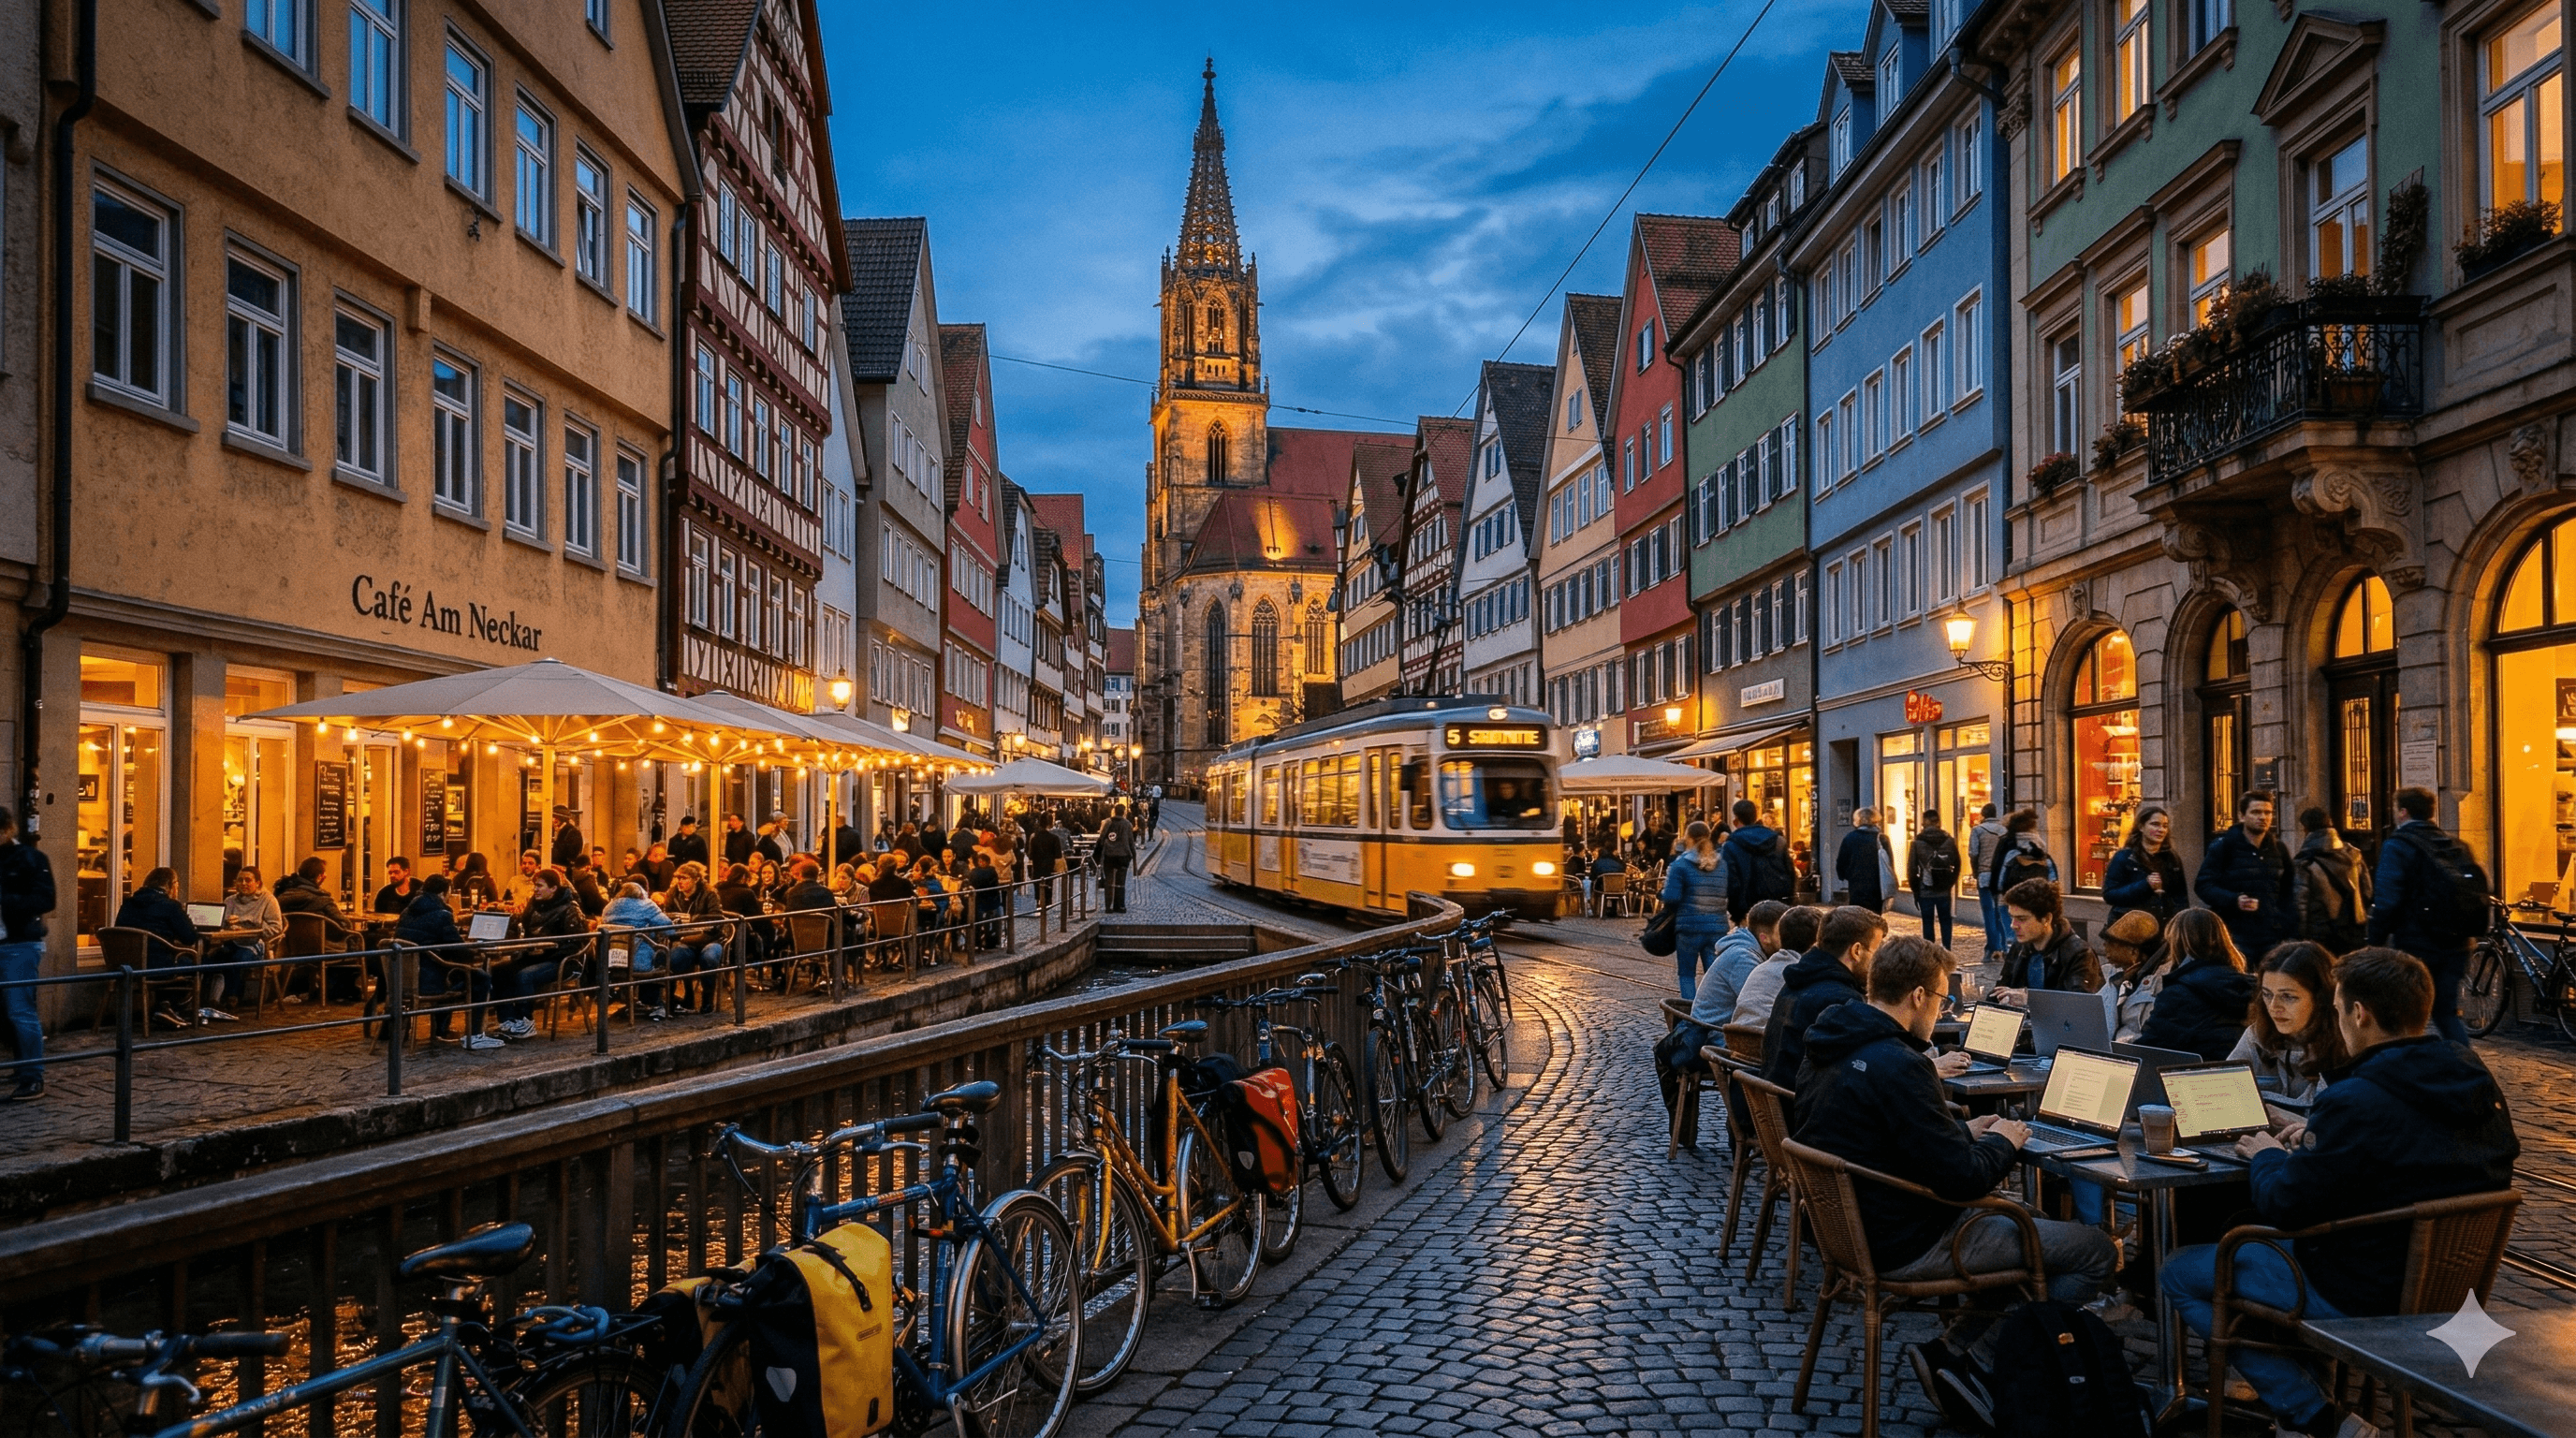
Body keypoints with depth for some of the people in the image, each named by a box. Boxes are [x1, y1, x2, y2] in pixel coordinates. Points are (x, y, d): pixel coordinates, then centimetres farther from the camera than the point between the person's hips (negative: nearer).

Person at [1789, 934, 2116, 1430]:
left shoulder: (1827, 1049, 4)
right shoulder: (1898, 1067, -26)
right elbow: (1961, 1178, -24)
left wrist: (1963, 1131, 11)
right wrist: (2001, 1144, -4)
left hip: (1853, 1224, 10)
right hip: (1906, 1247, -10)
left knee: (2019, 1221, 28)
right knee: (2099, 1250, -1)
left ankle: (1955, 1345, 14)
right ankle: (1976, 1362, 0)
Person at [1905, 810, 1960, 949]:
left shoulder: (1917, 842, -6)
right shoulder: (1949, 841, 1)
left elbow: (1912, 868, -5)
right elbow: (1957, 865, 5)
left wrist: (1914, 888, 3)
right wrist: (1950, 883, 14)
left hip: (1925, 891, -2)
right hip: (1944, 891, 2)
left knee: (1928, 922, 3)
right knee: (1945, 921, 11)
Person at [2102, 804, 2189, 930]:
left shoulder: (2172, 859, 17)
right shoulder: (2124, 857, 1)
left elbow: (2181, 897, 20)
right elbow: (2109, 895, -6)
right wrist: (2144, 885, -17)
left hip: (2166, 927, 4)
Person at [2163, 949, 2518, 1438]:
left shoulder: (2355, 1103, -27)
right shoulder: (2480, 1084, -1)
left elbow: (2282, 1206, -19)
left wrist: (2268, 1157, 2)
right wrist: (2318, 1143, 12)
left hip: (2360, 1299, -9)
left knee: (2178, 1271, 5)